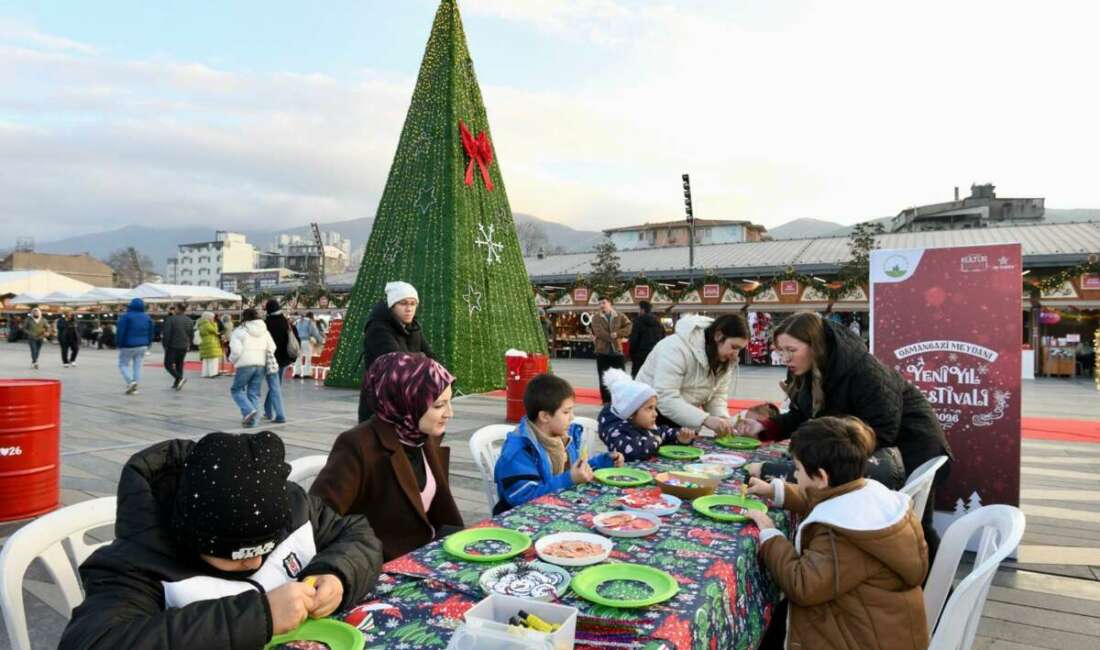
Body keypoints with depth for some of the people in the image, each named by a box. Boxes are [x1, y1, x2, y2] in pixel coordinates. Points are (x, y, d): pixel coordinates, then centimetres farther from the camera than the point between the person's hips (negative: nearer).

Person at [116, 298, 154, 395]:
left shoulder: (126, 317, -10)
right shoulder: (147, 318, 6)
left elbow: (120, 332, -11)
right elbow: (150, 333, 10)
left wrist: (119, 344, 0)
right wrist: (147, 345, 16)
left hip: (128, 346, -4)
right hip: (142, 346, 4)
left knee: (123, 365, 8)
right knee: (137, 366, 7)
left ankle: (130, 382, -14)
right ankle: (134, 388, 5)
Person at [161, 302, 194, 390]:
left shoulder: (170, 319, -13)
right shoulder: (189, 320, 5)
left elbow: (166, 334, -15)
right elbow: (192, 335, 10)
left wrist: (165, 345, -4)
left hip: (173, 346, -5)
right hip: (184, 347, 5)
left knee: (168, 364, 2)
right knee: (179, 364, 13)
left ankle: (180, 378, -18)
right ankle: (176, 384, 14)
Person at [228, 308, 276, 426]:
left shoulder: (239, 331, -3)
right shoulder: (264, 331, 13)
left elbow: (236, 350, -10)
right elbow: (271, 348, 8)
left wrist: (232, 359, 9)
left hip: (245, 364, -5)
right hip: (261, 364, 5)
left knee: (236, 389, 10)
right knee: (254, 392, 10)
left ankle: (248, 410, -11)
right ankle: (251, 420, 8)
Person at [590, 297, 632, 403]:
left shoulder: (619, 317, 6)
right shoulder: (596, 318, 2)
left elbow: (628, 327, -4)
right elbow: (599, 332, -13)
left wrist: (617, 333, -19)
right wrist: (612, 338, -17)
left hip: (617, 351, 1)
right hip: (602, 352, -1)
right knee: (604, 379, 4)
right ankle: (606, 402, 14)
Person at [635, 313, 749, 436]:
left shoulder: (725, 360, -5)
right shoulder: (677, 347, -30)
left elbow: (717, 396, -3)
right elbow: (665, 398, -36)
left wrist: (723, 418, -24)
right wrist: (705, 419, -41)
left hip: (684, 421, 7)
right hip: (653, 416, -6)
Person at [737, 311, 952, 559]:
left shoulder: (864, 370, -33)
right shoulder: (804, 372, -9)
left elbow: (881, 432, -31)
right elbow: (801, 416, -1)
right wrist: (764, 427, -17)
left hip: (910, 445, -7)